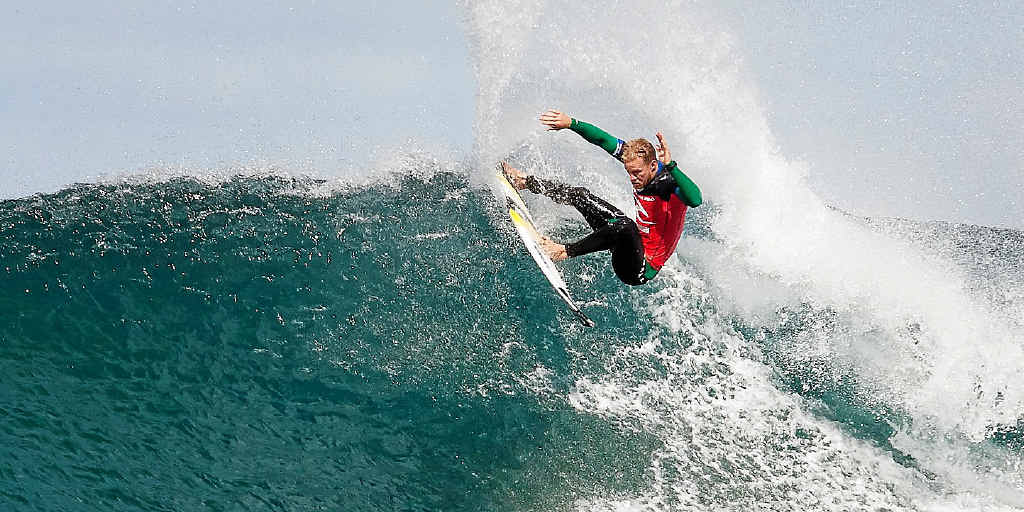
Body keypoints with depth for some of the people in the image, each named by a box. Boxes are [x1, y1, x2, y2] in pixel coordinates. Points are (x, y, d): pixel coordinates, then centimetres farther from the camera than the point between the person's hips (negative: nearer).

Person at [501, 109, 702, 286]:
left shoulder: (670, 183, -30)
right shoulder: (639, 158, -8)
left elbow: (695, 200, -52)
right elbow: (603, 140, 2)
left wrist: (670, 166, -57)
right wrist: (570, 123, -5)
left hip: (643, 267, -9)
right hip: (638, 241, 9)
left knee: (625, 225, -40)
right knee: (581, 195, 13)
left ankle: (565, 251, -26)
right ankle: (527, 182, 31)